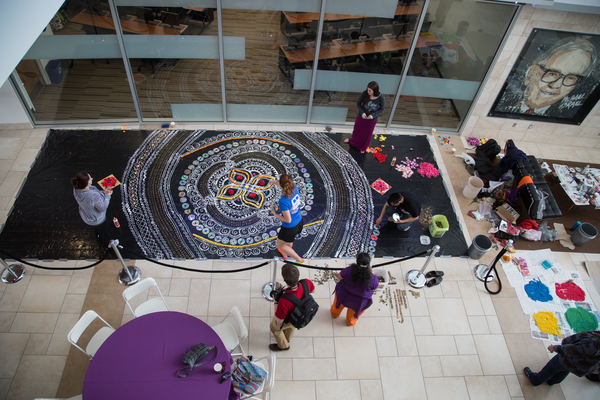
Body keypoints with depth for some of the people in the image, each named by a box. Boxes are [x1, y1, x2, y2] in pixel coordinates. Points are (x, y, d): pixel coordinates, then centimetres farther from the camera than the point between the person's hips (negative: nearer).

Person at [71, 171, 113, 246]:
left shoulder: (76, 189, -23)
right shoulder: (94, 196, -46)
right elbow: (103, 208, -29)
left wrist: (102, 192, -12)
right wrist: (107, 195, -19)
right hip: (97, 220, -6)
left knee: (97, 229, 38)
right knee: (104, 231, 27)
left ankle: (100, 238, 68)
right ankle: (108, 244, 56)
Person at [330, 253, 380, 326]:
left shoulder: (349, 271, -37)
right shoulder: (372, 279, -36)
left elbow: (340, 276, -14)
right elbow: (376, 286, -12)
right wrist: (371, 273, -8)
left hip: (343, 294, 0)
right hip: (359, 303, 0)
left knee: (338, 306, 38)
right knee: (353, 315, 36)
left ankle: (335, 313, 67)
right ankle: (350, 322, 64)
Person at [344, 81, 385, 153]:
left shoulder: (381, 98, -27)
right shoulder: (364, 94, -24)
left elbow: (382, 109, -11)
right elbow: (358, 103, -9)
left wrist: (373, 115, -26)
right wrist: (362, 112, -25)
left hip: (372, 120, -2)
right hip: (361, 117, 2)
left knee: (367, 134, 21)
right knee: (357, 130, 27)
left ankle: (363, 147, 50)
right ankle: (353, 141, 60)